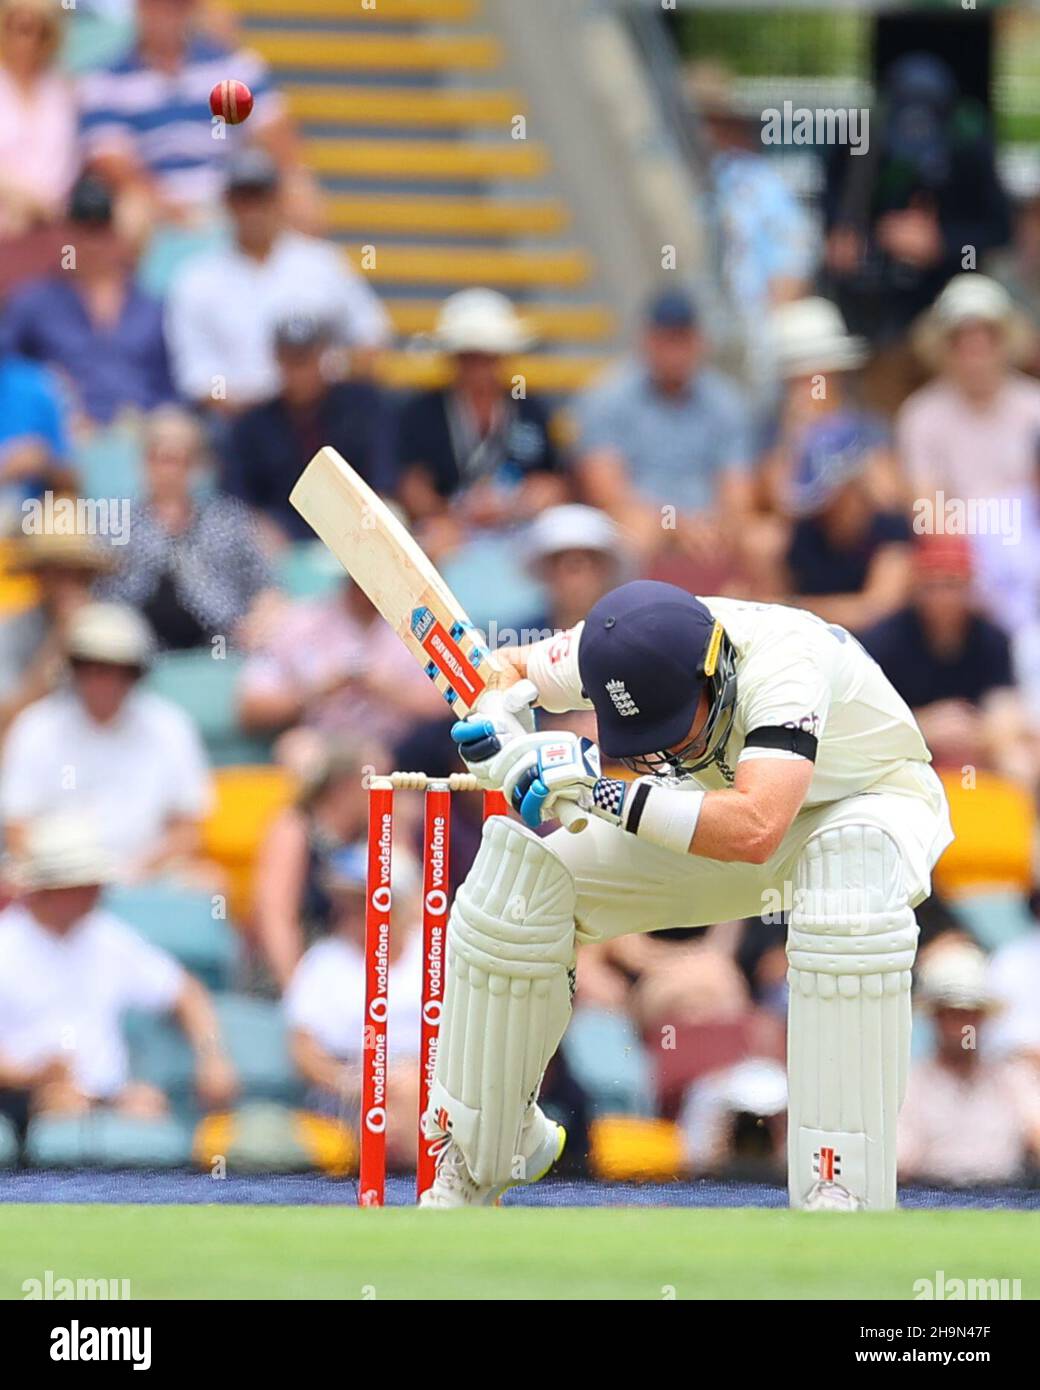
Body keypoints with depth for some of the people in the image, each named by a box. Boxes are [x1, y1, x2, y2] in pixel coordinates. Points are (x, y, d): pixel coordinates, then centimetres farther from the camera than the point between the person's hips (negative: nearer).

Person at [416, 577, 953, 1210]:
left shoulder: (781, 657, -40)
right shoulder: (613, 649, -24)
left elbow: (754, 831, -53)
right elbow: (508, 667, -2)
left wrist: (601, 792, -50)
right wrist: (497, 730, -25)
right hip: (723, 802, 5)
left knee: (851, 866, -42)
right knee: (520, 877, -14)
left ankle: (842, 1194, -36)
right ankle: (474, 1158, 6)